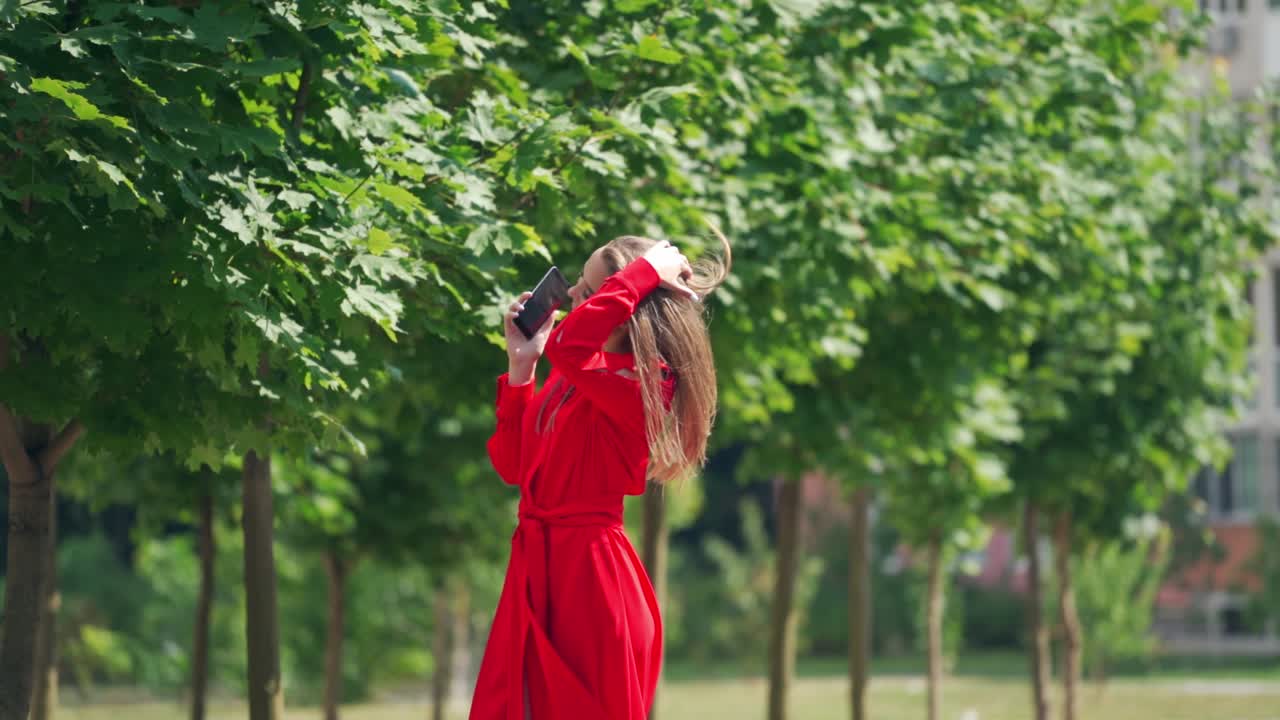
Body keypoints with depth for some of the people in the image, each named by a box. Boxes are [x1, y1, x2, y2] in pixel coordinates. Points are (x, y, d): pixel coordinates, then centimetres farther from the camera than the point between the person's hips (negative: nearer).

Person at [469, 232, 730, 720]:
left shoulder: (638, 385, -16)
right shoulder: (574, 374, 11)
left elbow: (569, 344, -35)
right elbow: (513, 465, 14)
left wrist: (645, 273, -24)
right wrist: (521, 365, 7)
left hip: (589, 575, -9)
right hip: (539, 569, 9)